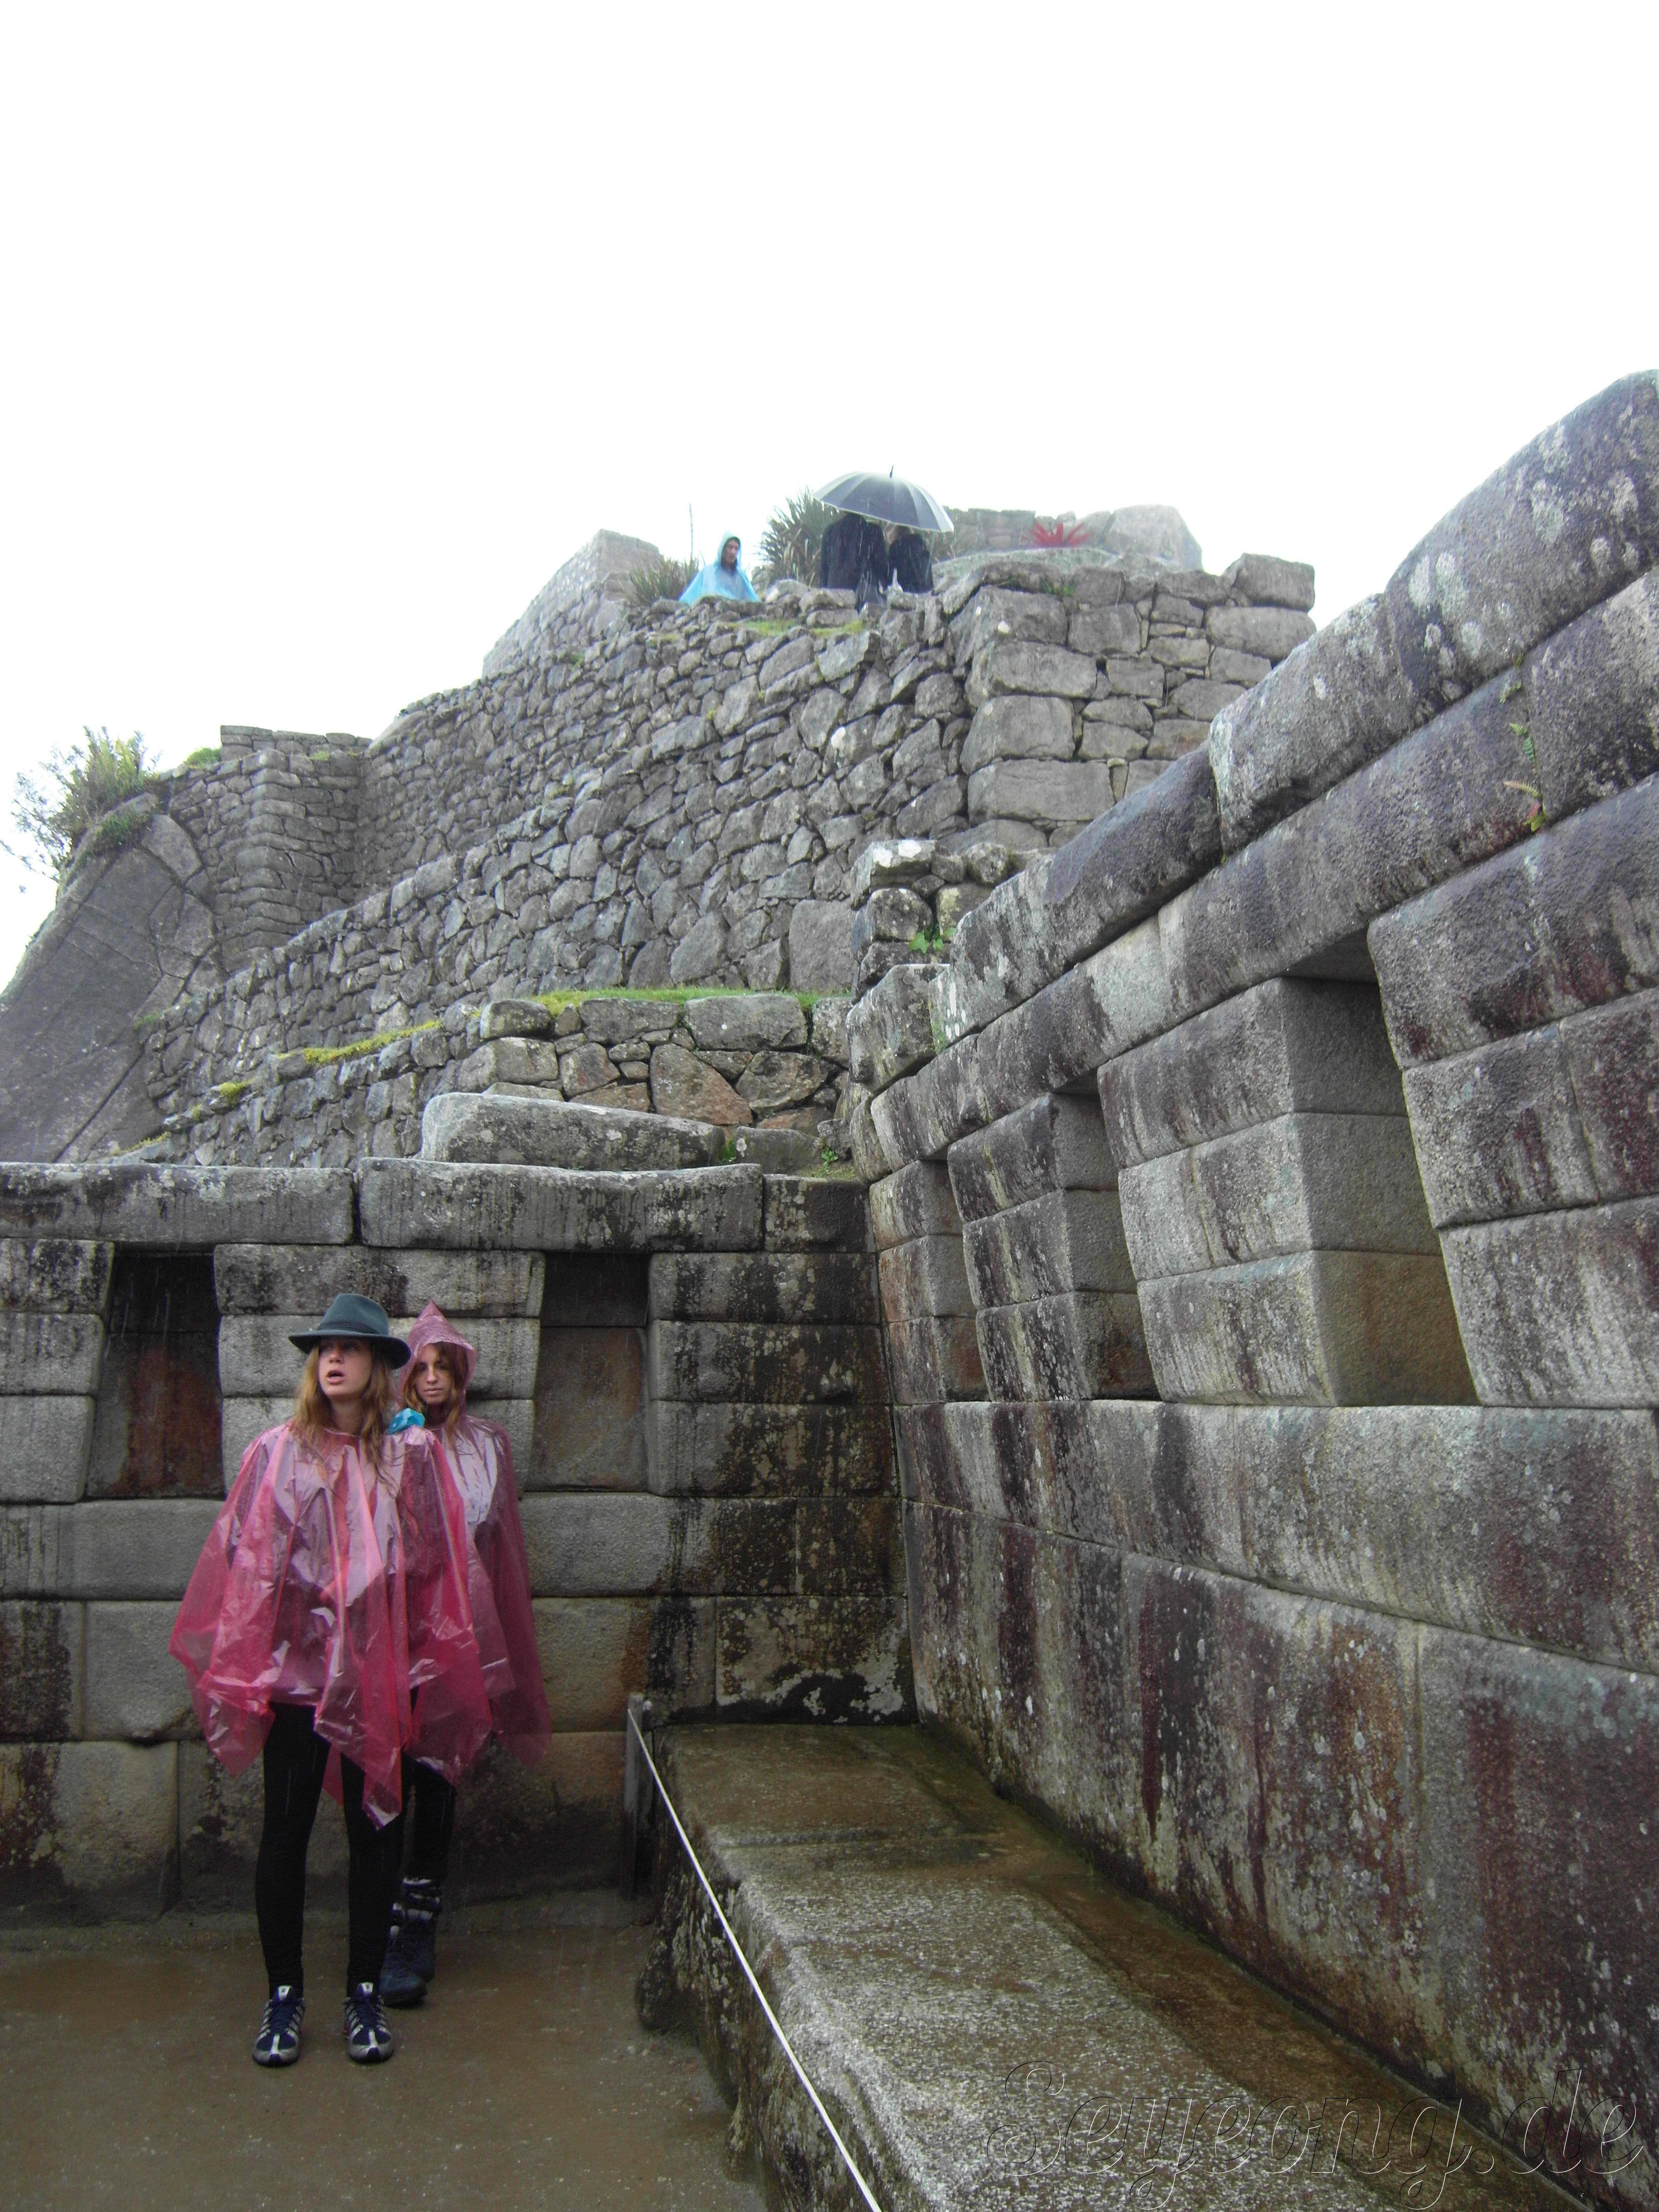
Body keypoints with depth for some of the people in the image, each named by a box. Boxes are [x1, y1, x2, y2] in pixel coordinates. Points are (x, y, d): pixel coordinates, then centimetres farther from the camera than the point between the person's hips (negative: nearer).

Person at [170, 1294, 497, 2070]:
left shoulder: (412, 1456, 0)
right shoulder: (275, 1454, 0)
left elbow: (437, 1568, 2)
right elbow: (244, 1561, 1)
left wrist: (433, 1664, 1)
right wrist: (238, 1671, -1)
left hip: (380, 1671, 0)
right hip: (294, 1664, 0)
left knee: (375, 1830, 9)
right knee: (285, 1832, 6)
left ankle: (365, 1992, 25)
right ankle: (283, 1994, 24)